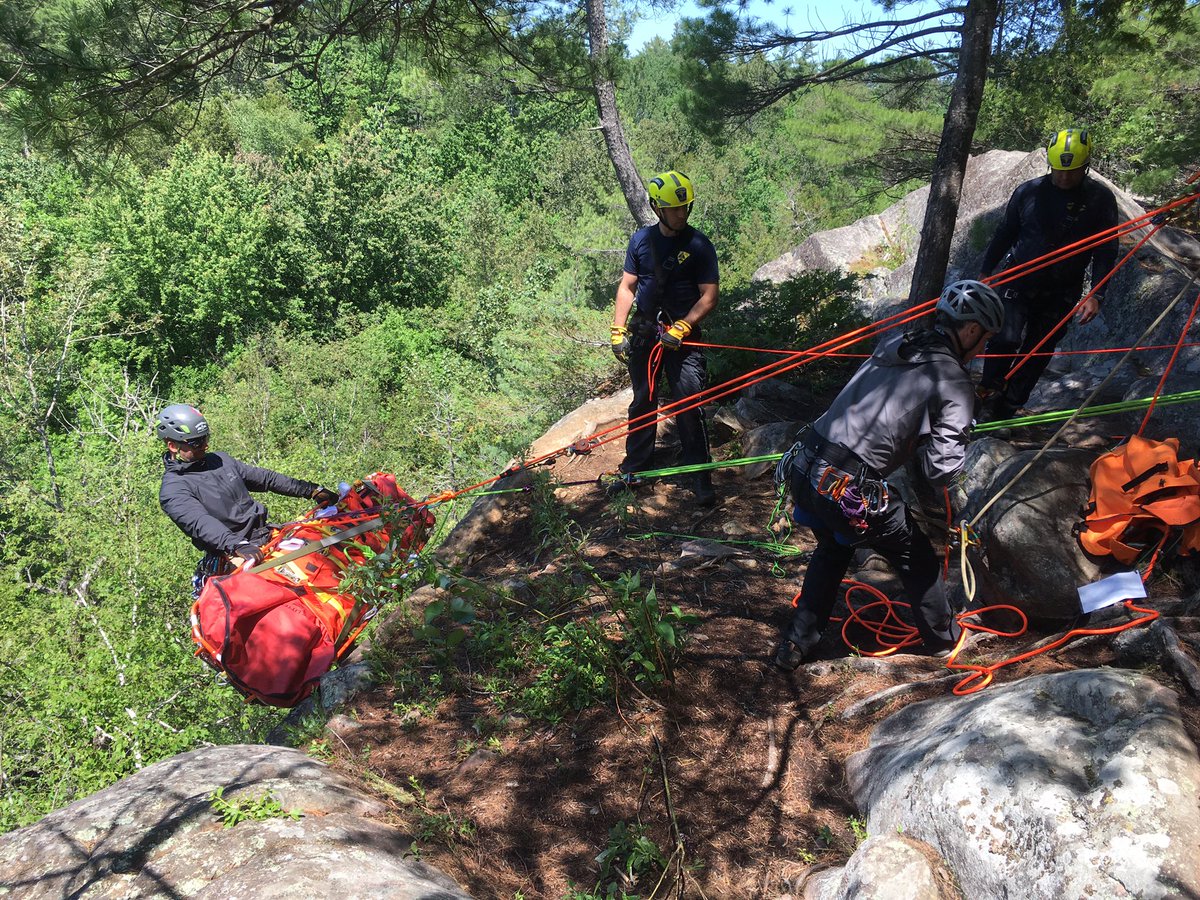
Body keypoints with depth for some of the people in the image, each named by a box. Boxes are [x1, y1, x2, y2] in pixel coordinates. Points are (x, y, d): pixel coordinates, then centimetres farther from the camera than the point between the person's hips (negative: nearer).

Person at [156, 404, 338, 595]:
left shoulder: (219, 459, 16)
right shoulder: (173, 490, -7)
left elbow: (264, 478, 20)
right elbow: (200, 523, -24)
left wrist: (311, 490, 16)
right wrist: (237, 546, -41)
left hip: (265, 535, 8)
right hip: (233, 557, -8)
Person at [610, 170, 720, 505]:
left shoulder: (699, 245, -6)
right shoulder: (641, 239, 4)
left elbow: (709, 297, -8)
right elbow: (627, 286, 8)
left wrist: (680, 328, -19)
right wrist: (617, 330, 0)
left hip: (683, 335, -3)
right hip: (643, 331, 3)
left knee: (689, 405, -8)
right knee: (642, 402, 12)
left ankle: (700, 477, 2)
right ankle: (635, 467, 25)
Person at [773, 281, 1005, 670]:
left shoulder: (894, 343, 12)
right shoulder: (954, 383, -5)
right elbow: (941, 470, -12)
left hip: (804, 472, 7)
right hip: (850, 491, -7)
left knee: (833, 547, 33)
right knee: (917, 557, 19)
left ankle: (796, 644, 37)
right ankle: (944, 639, 40)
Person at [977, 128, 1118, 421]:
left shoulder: (1101, 199, -4)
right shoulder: (1028, 192, -3)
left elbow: (1106, 251, -3)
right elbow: (1004, 235, 9)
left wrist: (1096, 295, -13)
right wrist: (985, 273, 10)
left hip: (1061, 293, 1)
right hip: (1019, 283, -1)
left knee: (1037, 353, 4)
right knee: (1007, 339, -18)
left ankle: (1005, 412, 14)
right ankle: (987, 399, -1)